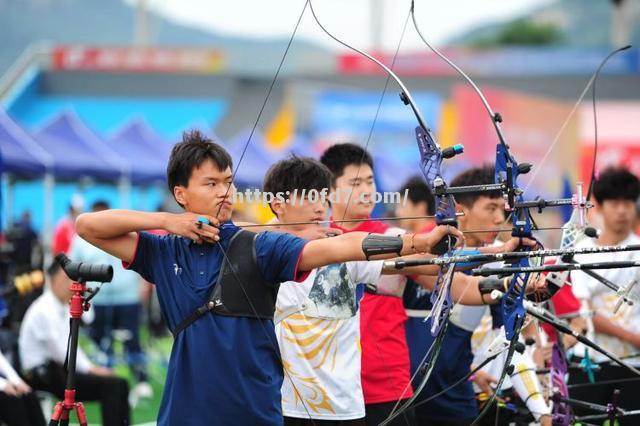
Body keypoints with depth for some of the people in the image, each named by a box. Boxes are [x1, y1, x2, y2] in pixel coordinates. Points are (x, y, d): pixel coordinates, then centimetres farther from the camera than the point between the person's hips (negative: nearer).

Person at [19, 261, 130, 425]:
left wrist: (91, 368, 2)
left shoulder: (63, 309, 13)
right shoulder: (44, 311, -17)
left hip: (61, 369, 10)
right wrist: (90, 369, -13)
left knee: (119, 385, 1)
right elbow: (60, 352, -19)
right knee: (110, 386, -18)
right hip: (45, 375, -10)